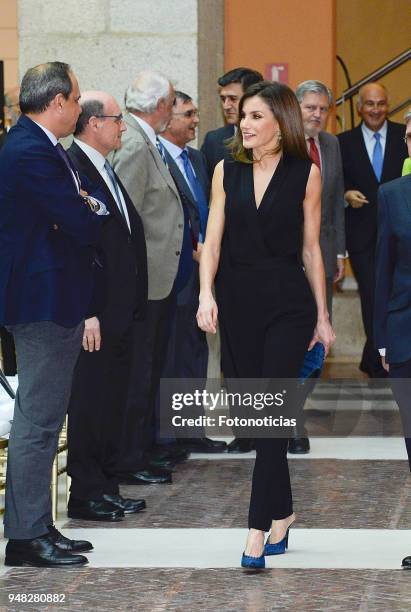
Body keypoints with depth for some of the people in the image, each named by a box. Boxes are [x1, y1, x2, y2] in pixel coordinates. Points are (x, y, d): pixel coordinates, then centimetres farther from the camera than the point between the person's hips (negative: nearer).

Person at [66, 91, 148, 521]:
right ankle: (85, 495, 5)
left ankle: (106, 489, 21)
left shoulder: (106, 171, 16)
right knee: (88, 403, -2)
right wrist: (86, 312, -22)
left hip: (118, 313, 10)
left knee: (112, 404, 13)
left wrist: (131, 304, 16)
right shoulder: (71, 168, -14)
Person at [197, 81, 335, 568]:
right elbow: (212, 242, 3)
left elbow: (311, 248, 4)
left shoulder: (305, 174, 0)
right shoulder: (227, 172, 7)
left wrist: (322, 317, 5)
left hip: (288, 301, -3)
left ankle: (258, 530, -13)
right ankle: (281, 511, 24)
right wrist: (206, 294, -13)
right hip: (238, 301, 3)